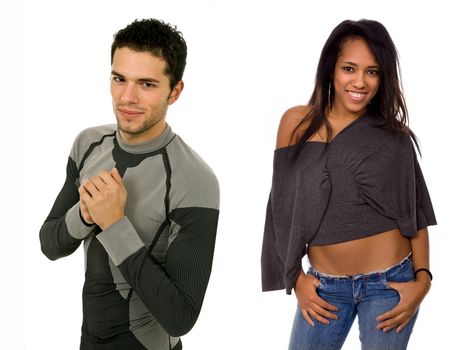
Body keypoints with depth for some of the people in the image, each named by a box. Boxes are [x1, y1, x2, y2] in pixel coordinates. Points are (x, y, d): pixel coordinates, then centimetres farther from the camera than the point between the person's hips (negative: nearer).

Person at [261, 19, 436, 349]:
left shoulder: (393, 136, -3)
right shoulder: (297, 123, -3)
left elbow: (416, 214, 3)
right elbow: (284, 208, 2)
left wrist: (422, 279, -8)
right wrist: (296, 277, 1)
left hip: (390, 282, -1)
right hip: (324, 285, 1)